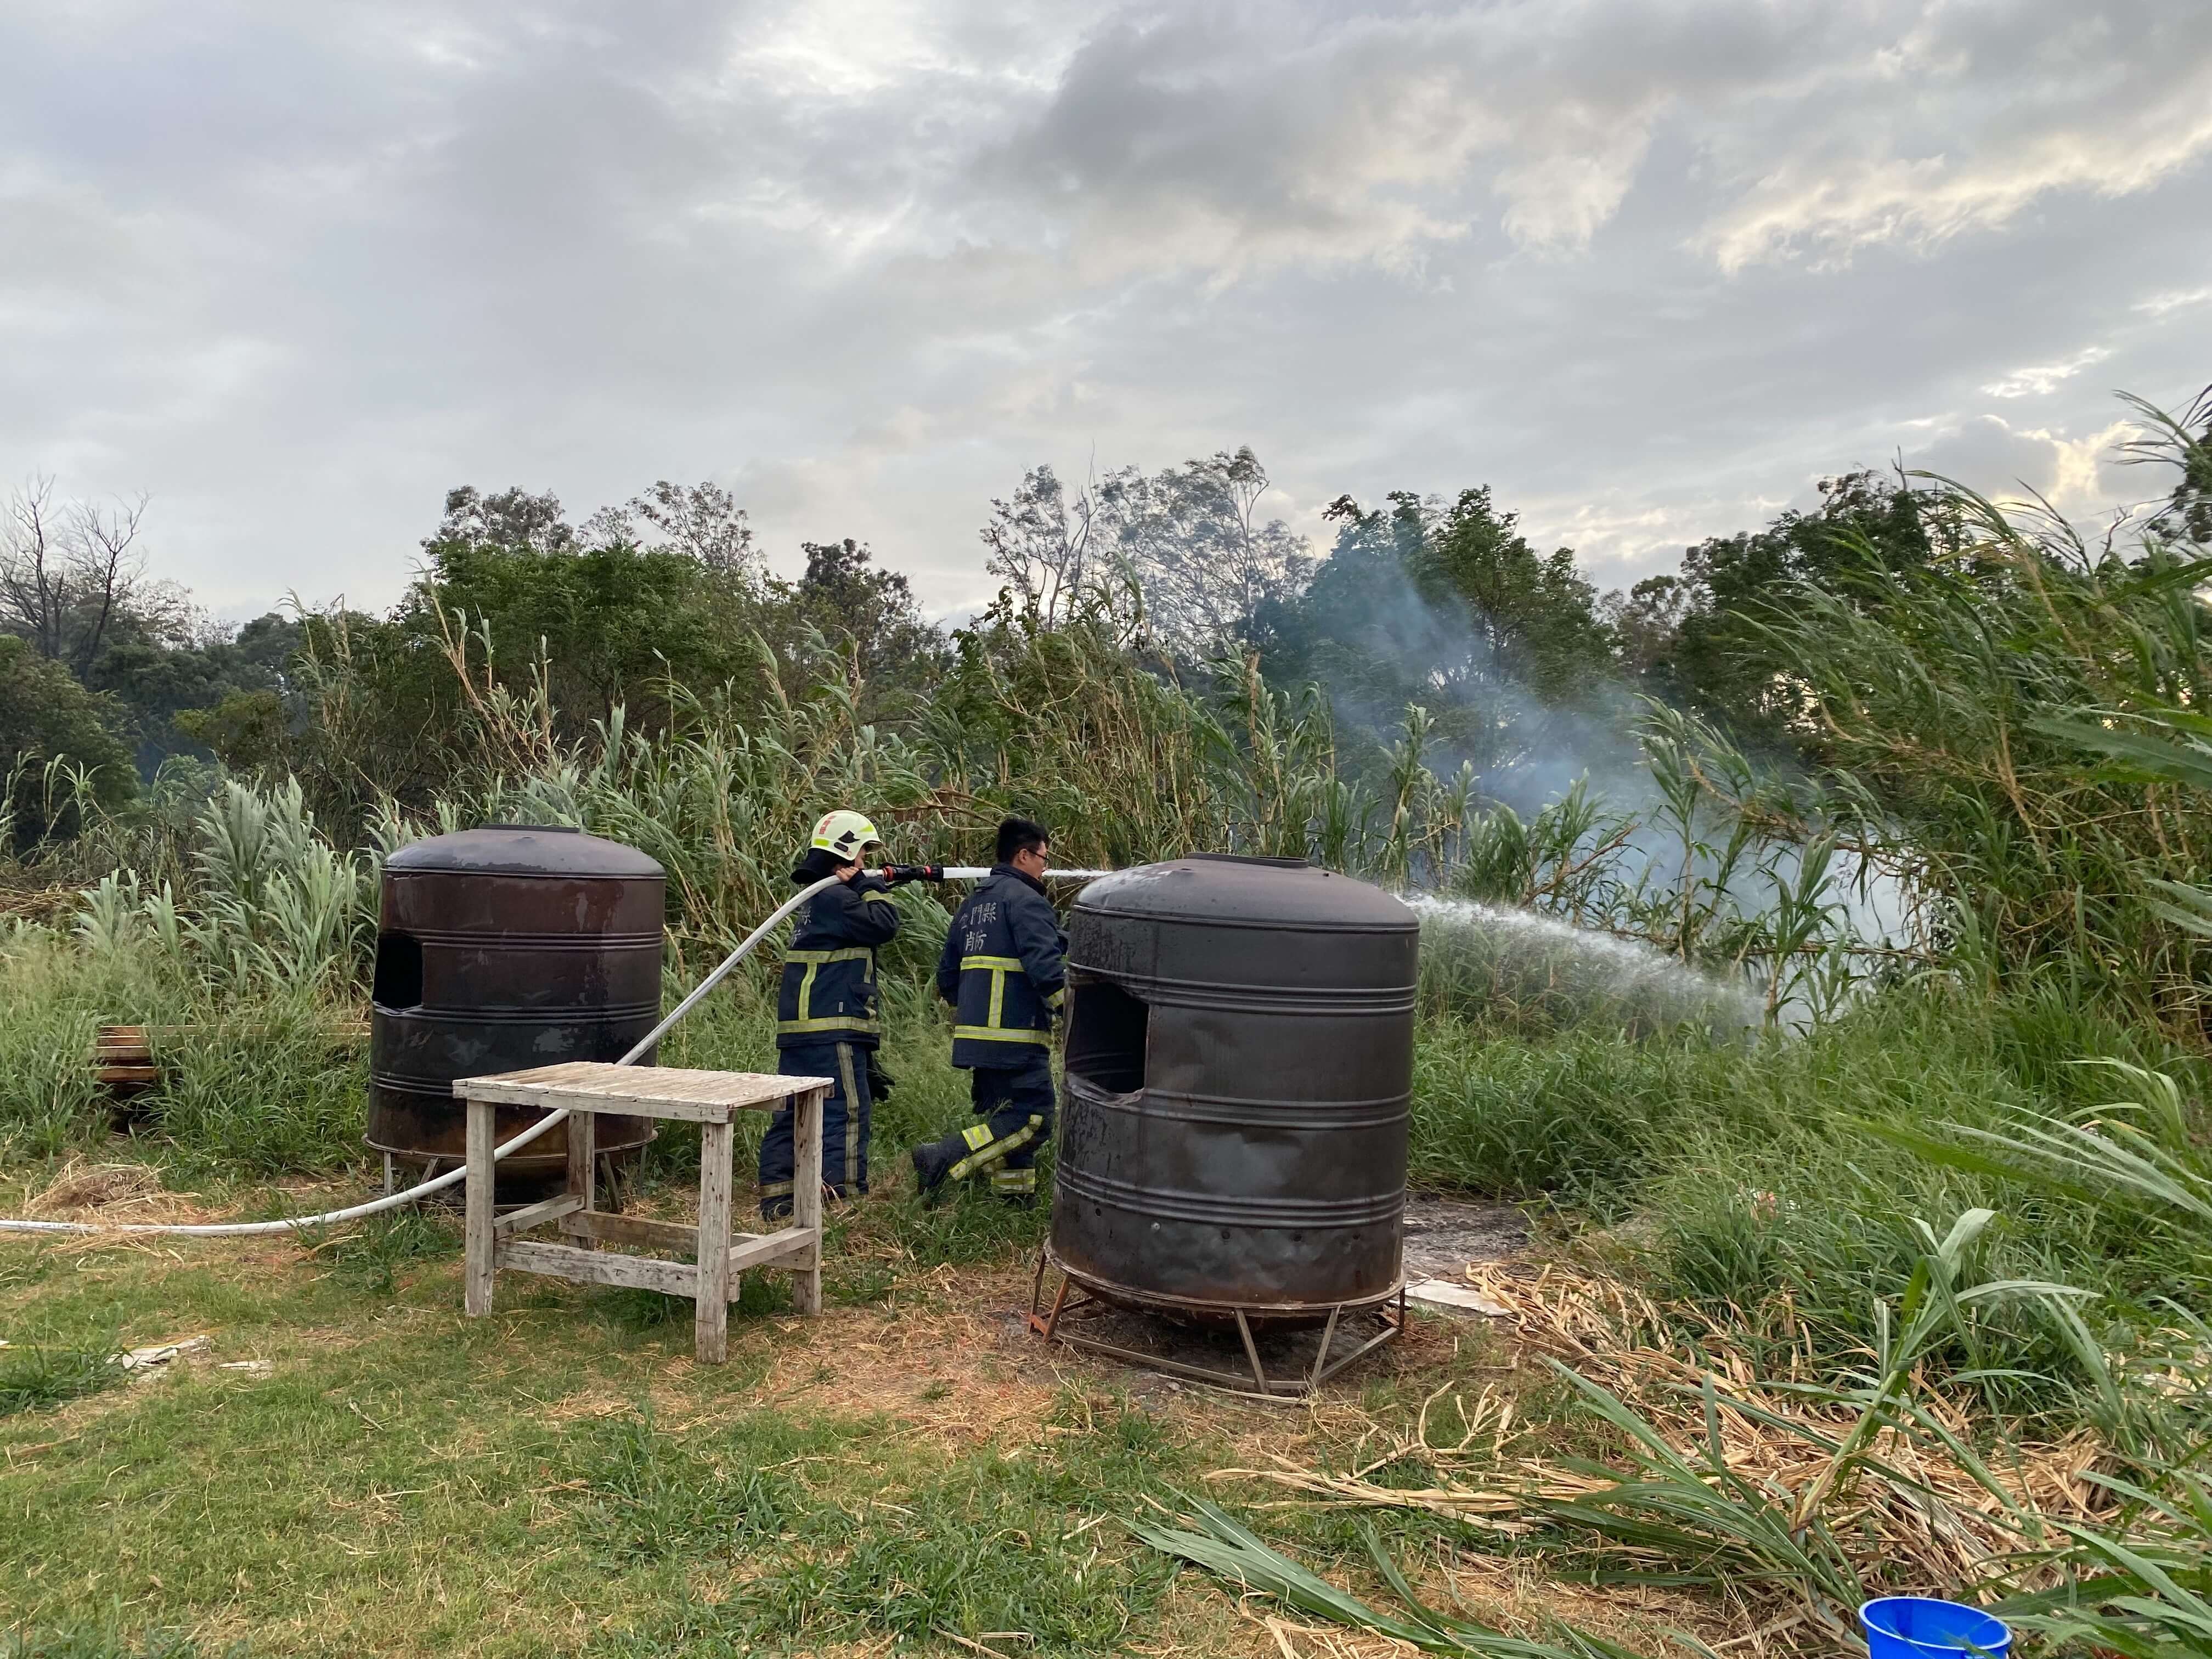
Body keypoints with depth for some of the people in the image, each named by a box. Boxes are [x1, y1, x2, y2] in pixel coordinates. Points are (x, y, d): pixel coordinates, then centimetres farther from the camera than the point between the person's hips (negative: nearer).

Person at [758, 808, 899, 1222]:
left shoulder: (818, 897, 17)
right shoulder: (834, 897, -14)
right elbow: (883, 924, -18)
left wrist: (873, 885, 11)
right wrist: (874, 887, -2)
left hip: (797, 1028, 10)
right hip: (833, 1029, -10)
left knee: (792, 1111, 11)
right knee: (846, 1111, -5)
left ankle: (776, 1197, 16)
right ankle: (842, 1197, -5)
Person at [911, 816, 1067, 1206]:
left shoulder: (972, 904, 19)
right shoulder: (1026, 900, -9)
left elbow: (947, 975, 24)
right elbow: (1044, 966, -21)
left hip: (973, 1037, 10)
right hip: (1016, 1037, -9)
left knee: (1003, 1116, 17)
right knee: (1034, 1119, -8)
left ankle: (1014, 1194, 19)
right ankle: (943, 1159, -16)